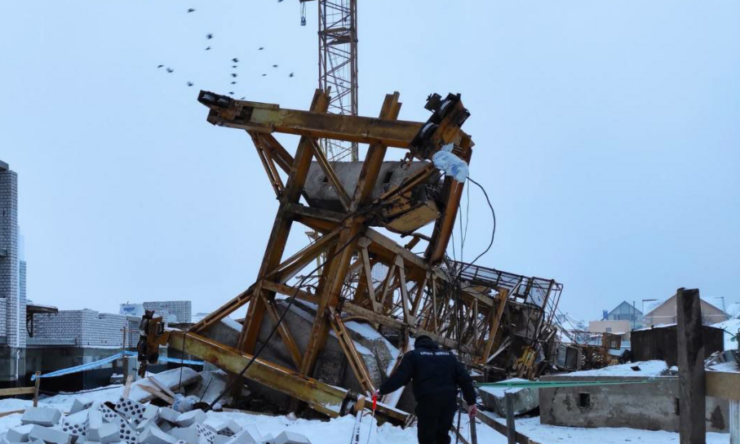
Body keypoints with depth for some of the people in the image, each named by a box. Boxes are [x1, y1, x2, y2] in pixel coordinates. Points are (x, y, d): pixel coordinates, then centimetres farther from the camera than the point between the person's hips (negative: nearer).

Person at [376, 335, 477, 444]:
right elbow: (465, 378, 15)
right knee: (442, 435, 23)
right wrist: (471, 401, 16)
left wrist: (382, 390, 10)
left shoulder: (413, 355, 10)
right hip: (449, 402, 4)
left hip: (427, 403, -4)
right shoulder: (449, 355, 22)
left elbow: (399, 377, -2)